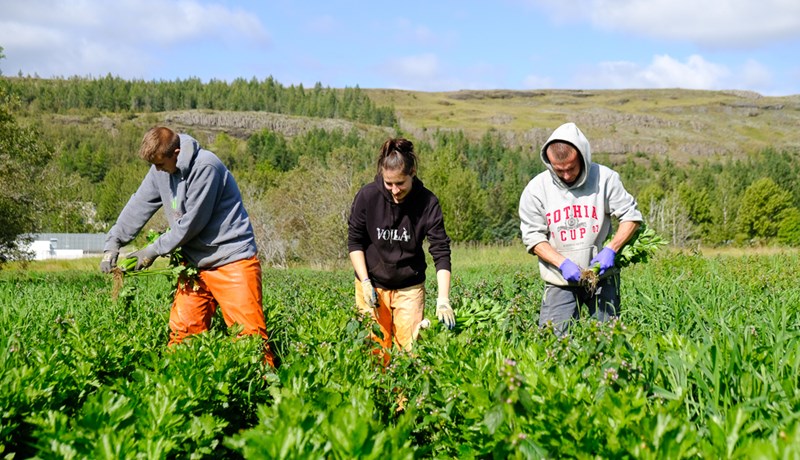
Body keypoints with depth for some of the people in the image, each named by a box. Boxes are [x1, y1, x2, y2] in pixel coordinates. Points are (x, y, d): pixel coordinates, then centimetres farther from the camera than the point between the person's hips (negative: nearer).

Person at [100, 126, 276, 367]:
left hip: (232, 259, -7)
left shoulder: (206, 167, -21)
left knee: (249, 333, -10)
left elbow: (191, 223, -19)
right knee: (181, 332, 5)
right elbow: (139, 206, 11)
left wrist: (154, 251, -9)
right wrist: (113, 243, 2)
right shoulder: (161, 170, 5)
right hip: (196, 262, 8)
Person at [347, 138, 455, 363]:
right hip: (372, 284, 0)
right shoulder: (367, 196, -12)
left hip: (409, 287, 0)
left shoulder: (428, 203, -14)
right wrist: (365, 282, -11)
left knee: (410, 347, -2)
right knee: (376, 347, 0)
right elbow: (354, 241, -1)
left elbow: (441, 252, -15)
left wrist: (443, 299, -25)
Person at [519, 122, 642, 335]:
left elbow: (631, 216, -2)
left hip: (602, 276, 0)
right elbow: (533, 236, -5)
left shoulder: (605, 178, -7)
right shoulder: (536, 189, -7)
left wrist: (610, 249, -17)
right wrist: (562, 263, -19)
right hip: (560, 281, 0)